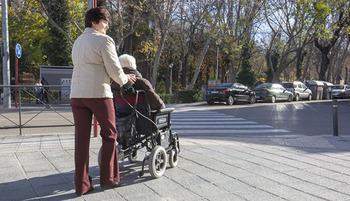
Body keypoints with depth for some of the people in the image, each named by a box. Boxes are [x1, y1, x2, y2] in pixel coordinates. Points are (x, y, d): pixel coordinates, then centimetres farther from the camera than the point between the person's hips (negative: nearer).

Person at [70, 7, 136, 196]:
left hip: (77, 94, 7)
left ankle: (81, 184, 9)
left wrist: (122, 76, 29)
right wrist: (124, 79, 15)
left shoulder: (77, 42, 21)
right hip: (98, 93, -6)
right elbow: (114, 69, -7)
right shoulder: (104, 40, -4)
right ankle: (108, 178, 15)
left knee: (81, 139, 6)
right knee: (109, 134, 9)